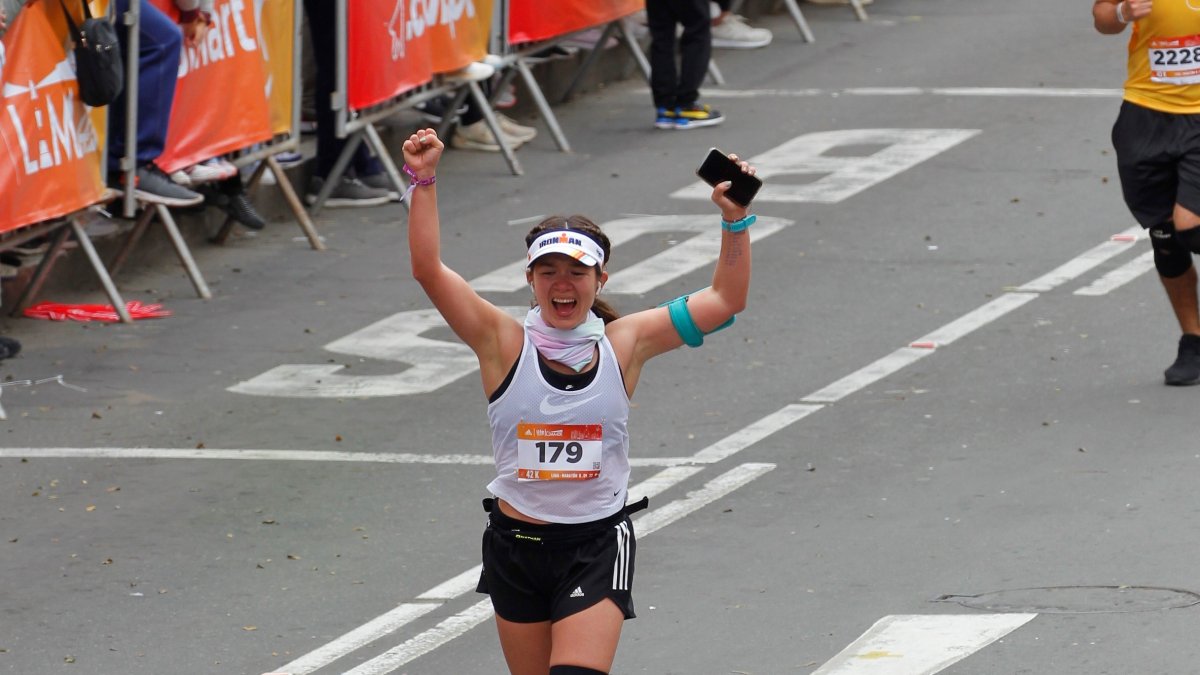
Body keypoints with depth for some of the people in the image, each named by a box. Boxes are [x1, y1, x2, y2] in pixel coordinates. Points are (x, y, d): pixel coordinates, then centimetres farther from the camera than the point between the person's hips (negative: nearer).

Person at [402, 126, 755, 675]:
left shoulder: (624, 345, -2)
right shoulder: (505, 343, -6)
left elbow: (725, 299, 1)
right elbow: (429, 270, -15)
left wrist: (735, 221, -10)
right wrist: (424, 182, -24)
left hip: (598, 547, -1)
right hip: (517, 544, 1)